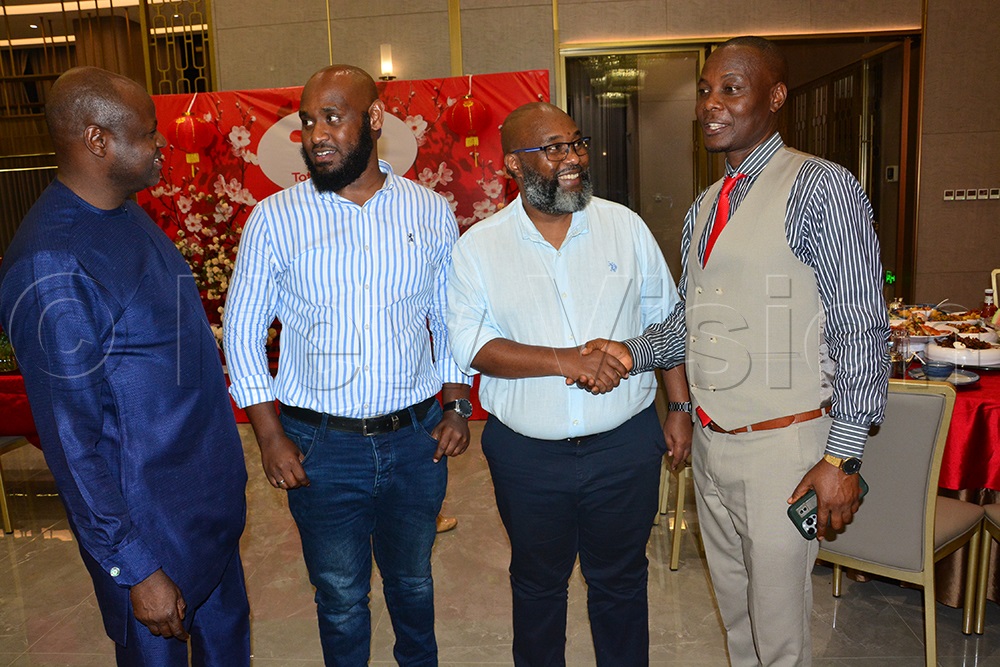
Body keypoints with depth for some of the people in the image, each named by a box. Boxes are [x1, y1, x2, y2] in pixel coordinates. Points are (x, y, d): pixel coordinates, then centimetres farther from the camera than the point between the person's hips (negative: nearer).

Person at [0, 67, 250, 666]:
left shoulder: (128, 215, 2)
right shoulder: (53, 271, -26)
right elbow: (71, 442, -22)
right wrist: (137, 570, -17)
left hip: (212, 497, 8)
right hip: (147, 520, -8)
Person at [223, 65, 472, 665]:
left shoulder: (432, 211, 0)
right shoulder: (275, 219, -5)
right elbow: (243, 331, -1)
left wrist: (456, 404, 0)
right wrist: (270, 435, -6)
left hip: (417, 437, 2)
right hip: (321, 446, -1)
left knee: (413, 581, 22)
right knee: (340, 596, 15)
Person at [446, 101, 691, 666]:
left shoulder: (625, 226, 0)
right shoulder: (479, 247, -4)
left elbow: (666, 322, 7)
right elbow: (471, 345, -12)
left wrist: (681, 409, 5)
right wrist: (565, 360, -22)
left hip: (625, 445, 1)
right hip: (527, 454, 0)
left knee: (620, 582, 18)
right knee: (538, 585, 20)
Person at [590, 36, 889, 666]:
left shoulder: (823, 188, -11)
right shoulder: (705, 206, 12)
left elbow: (862, 331, -13)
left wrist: (842, 456, -17)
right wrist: (631, 353, -3)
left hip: (783, 447, -7)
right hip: (710, 444, 7)